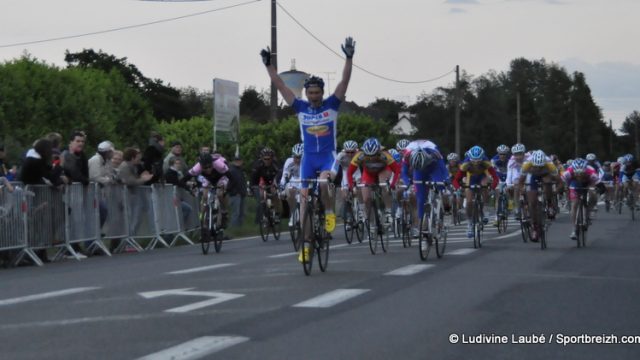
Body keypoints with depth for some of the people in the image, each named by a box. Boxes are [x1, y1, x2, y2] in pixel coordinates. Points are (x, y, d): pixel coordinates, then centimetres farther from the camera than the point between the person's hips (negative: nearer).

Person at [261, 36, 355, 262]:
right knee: (305, 199, -1)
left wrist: (349, 59, -24)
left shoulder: (332, 105, -4)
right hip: (308, 157, 3)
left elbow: (344, 82, -13)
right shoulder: (301, 108, 0)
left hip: (328, 156, -3)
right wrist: (268, 65, -9)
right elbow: (280, 85, -1)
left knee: (323, 182, -33)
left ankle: (329, 212, -2)